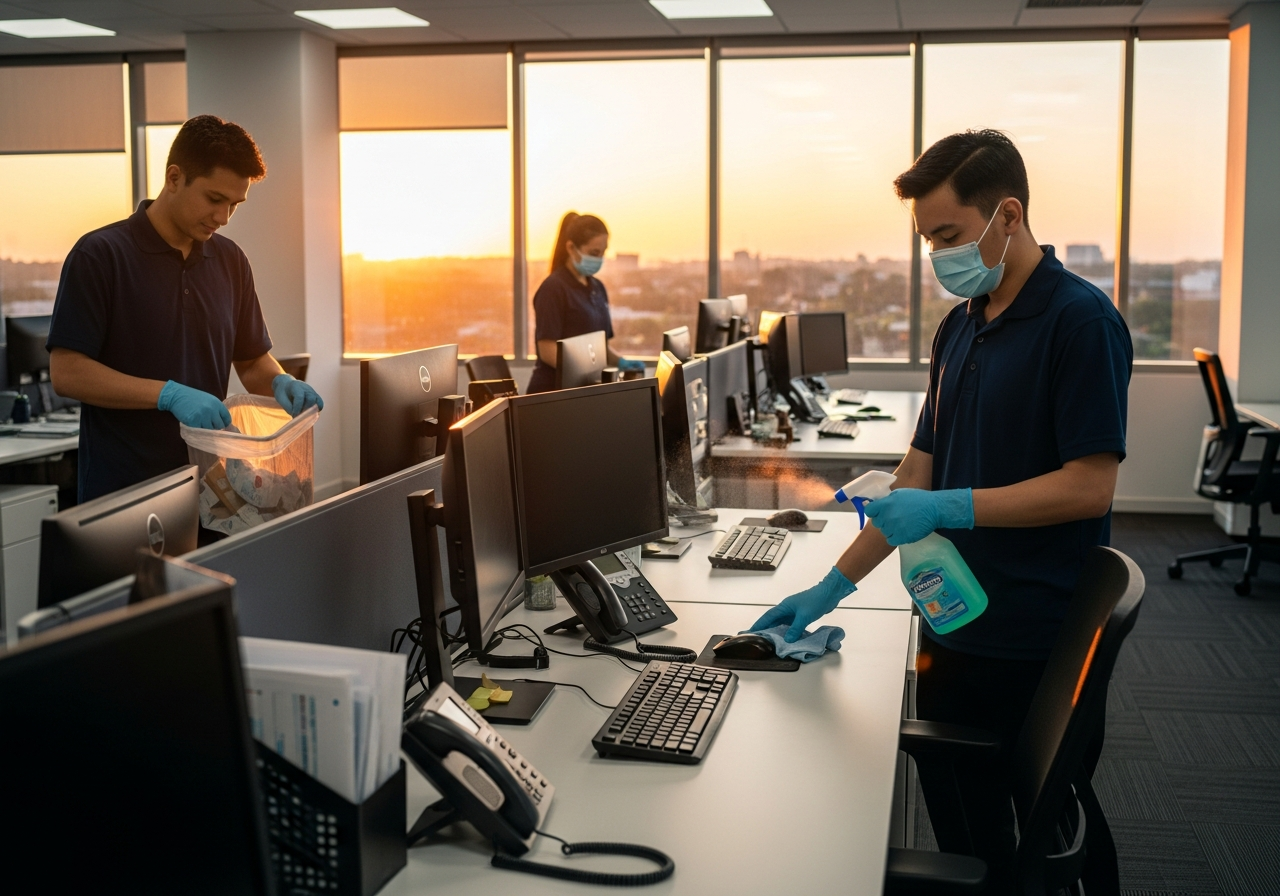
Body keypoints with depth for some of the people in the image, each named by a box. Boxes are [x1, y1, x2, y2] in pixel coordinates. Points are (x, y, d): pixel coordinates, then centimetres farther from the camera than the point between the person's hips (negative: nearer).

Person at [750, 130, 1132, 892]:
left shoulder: (1080, 320, -13)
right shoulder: (960, 327, 11)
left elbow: (1090, 485, -19)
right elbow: (919, 479, 13)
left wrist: (952, 508, -23)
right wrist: (832, 588, 9)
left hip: (1037, 647, -7)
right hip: (953, 625, 7)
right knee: (955, 815, 15)